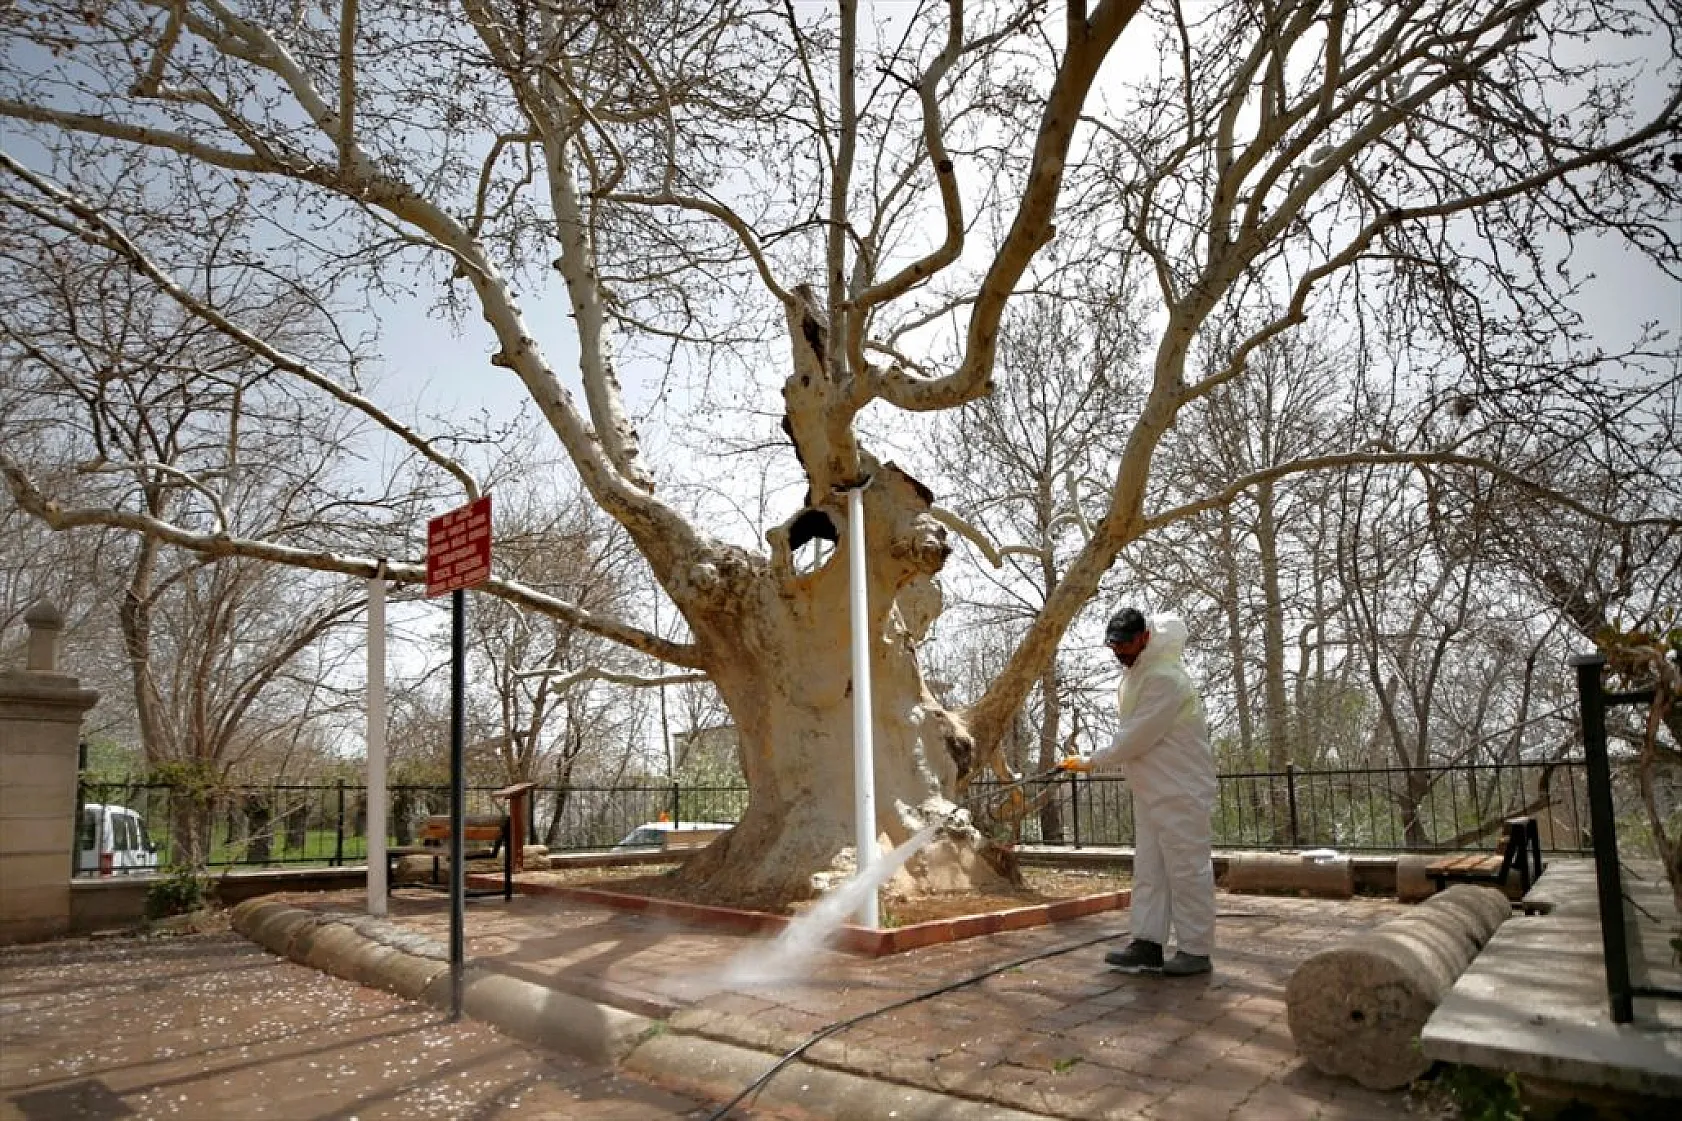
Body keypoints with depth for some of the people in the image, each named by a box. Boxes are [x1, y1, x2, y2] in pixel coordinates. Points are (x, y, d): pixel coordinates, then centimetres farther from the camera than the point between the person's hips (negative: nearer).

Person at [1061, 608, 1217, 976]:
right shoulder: (1134, 671, 10)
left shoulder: (1165, 678, -21)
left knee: (1187, 869, -2)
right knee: (1148, 870, 9)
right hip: (1150, 790, 10)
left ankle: (1196, 951, 6)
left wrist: (1091, 762, -13)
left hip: (1180, 791, -10)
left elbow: (1135, 738, -22)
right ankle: (1148, 944, 13)